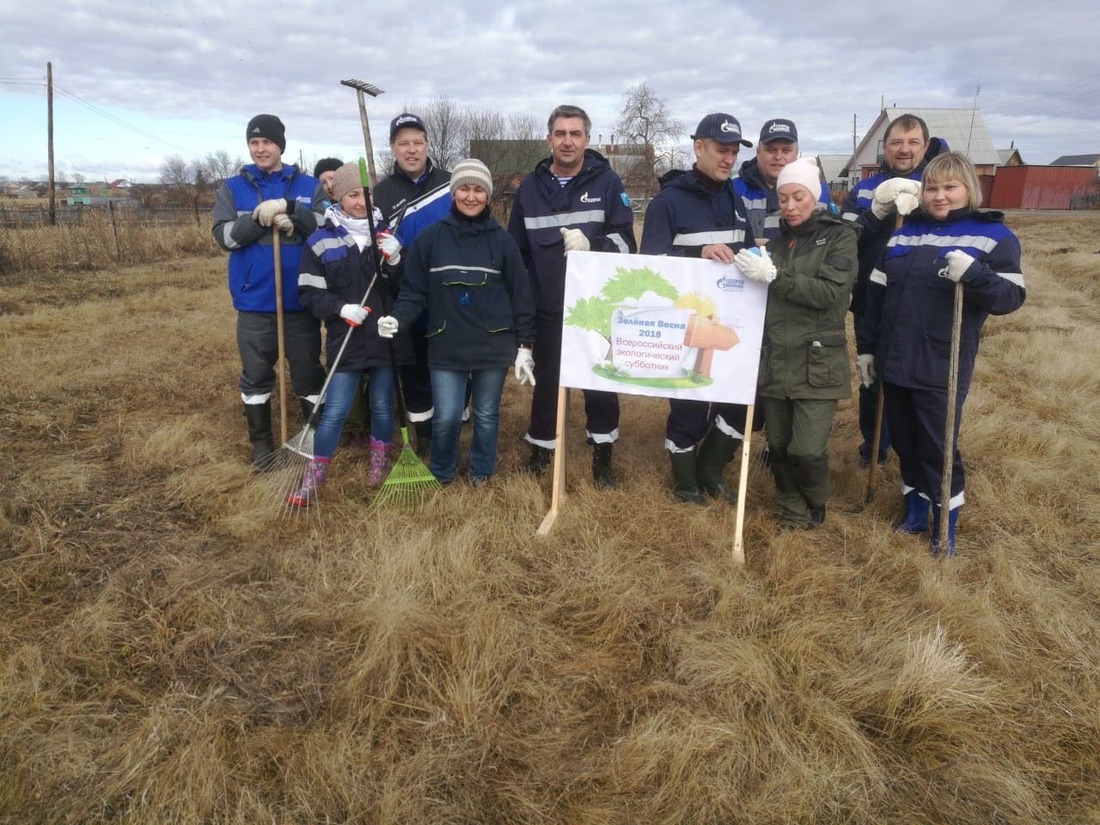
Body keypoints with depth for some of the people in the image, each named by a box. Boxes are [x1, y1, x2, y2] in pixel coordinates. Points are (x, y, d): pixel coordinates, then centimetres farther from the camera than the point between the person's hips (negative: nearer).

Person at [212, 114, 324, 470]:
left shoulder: (308, 185, 5)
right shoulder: (232, 188, 6)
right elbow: (224, 236, -5)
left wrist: (288, 209, -19)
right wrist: (260, 217, -18)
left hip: (301, 299, -1)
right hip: (254, 301, 1)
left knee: (308, 371, 7)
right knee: (256, 374, 9)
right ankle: (261, 441, 23)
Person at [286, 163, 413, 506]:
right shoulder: (320, 241, -2)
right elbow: (309, 293, -3)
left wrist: (394, 261, -16)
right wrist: (341, 308, -18)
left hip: (387, 337, 2)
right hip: (345, 340, -2)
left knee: (382, 406, 12)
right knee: (335, 410, -2)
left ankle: (378, 465, 32)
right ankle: (313, 477, 11)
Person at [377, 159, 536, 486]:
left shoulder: (502, 240, -1)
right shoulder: (430, 238, -2)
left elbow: (521, 296, 2)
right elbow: (414, 290, 1)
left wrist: (524, 346, 0)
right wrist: (398, 318, -19)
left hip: (493, 346, 1)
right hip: (446, 347, 0)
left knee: (486, 415, 13)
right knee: (446, 417, 2)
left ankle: (481, 472, 35)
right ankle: (441, 473, 28)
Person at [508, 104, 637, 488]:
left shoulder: (607, 181, -2)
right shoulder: (530, 187, 5)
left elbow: (626, 241, -7)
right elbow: (516, 251, 11)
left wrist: (590, 243, -25)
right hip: (548, 309, 2)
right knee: (546, 379, 12)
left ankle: (602, 454, 22)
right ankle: (540, 449, 29)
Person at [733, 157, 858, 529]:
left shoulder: (839, 236, -1)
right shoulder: (775, 238, 10)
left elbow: (830, 292, -16)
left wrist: (774, 276, -23)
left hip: (816, 363, -4)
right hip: (774, 360, 4)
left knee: (807, 449, -7)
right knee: (778, 446, 8)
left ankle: (816, 505, 23)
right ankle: (793, 509, 30)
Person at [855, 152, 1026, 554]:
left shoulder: (993, 236, -4)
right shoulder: (904, 232, 9)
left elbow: (1012, 296, -11)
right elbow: (876, 294, 11)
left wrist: (973, 274, -30)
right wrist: (866, 346, 10)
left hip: (942, 369, -4)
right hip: (895, 362, 5)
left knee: (939, 448, 3)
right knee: (905, 442, 15)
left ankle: (945, 527, 21)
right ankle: (915, 510, 33)